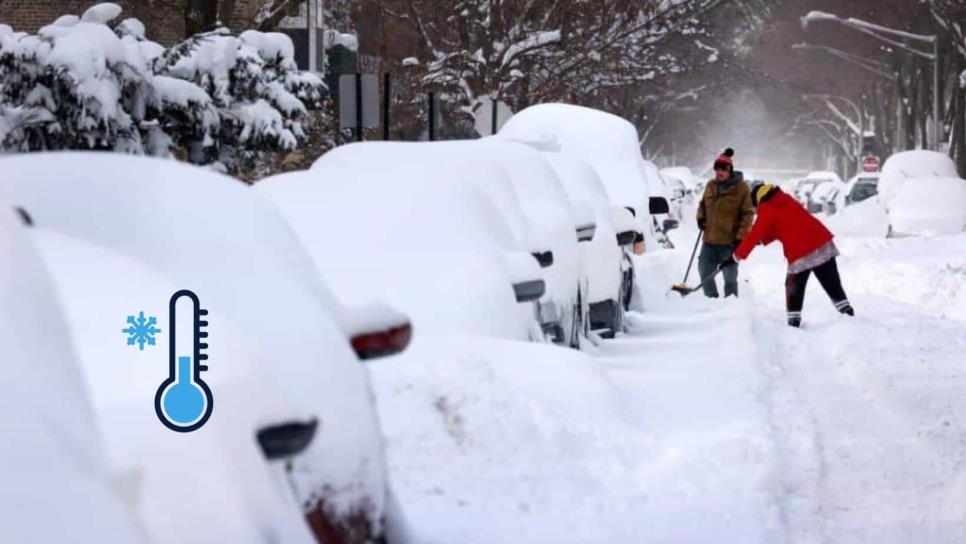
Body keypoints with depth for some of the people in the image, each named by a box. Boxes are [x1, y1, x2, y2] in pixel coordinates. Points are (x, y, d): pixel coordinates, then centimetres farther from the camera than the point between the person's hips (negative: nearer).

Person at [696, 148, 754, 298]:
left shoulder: (741, 188, -8)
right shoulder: (710, 186, 7)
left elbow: (748, 214, -8)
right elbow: (703, 204, 24)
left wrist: (740, 236, -14)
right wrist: (701, 217, 3)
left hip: (730, 242, -6)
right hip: (709, 240, 6)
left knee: (730, 277, 0)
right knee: (705, 272, 11)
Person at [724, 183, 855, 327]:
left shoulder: (767, 211, -1)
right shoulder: (786, 200, 21)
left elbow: (755, 235, -1)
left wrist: (737, 256, 6)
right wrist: (761, 239, 23)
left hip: (800, 254, -6)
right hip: (823, 242, 6)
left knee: (794, 289, 9)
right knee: (833, 285, 9)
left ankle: (794, 321, 6)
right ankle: (848, 313, 6)